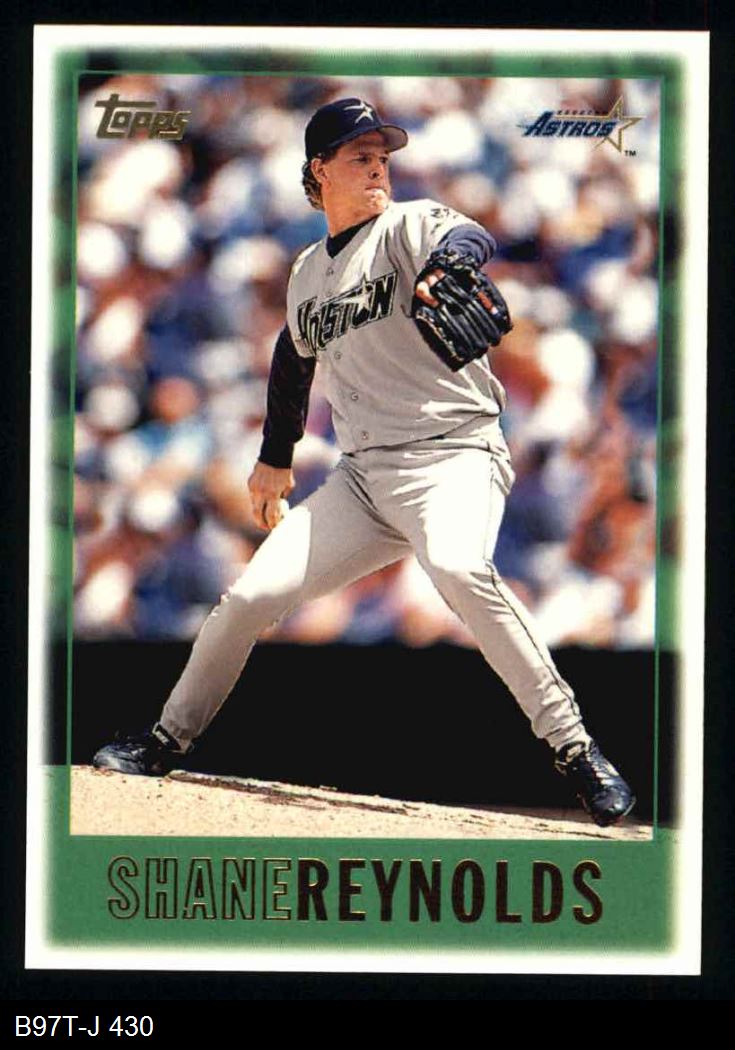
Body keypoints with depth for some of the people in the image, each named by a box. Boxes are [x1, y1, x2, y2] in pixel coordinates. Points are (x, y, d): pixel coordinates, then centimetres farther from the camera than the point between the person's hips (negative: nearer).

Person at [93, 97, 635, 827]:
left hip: (452, 453, -6)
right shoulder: (307, 273, 17)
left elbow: (470, 239, -25)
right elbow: (293, 359, 35)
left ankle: (574, 749, -32)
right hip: (362, 478, 6)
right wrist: (275, 458, 34)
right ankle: (166, 741, 21)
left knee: (457, 569, -36)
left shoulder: (409, 225, -1)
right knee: (251, 596, -1)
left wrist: (443, 270, -49)